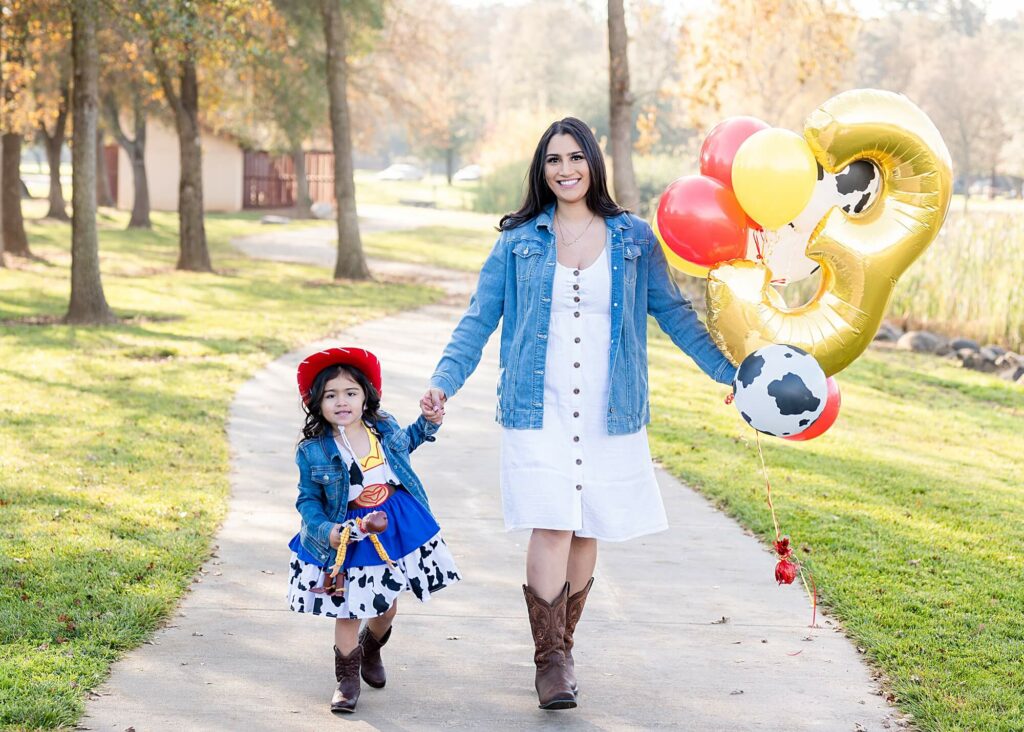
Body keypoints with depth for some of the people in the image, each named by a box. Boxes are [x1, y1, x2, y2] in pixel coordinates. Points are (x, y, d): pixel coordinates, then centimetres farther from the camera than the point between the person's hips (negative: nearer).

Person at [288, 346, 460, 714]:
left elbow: (404, 443, 20)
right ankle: (347, 678, 20)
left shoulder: (383, 427, -4)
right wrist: (326, 531, -22)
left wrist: (427, 423, 6)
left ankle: (371, 650, 47)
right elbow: (308, 500, -8)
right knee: (348, 610, 0)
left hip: (397, 528, 4)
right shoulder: (313, 452, -15)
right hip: (349, 533, -4)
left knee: (387, 605, 16)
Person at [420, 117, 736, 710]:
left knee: (587, 533, 5)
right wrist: (444, 381, -6)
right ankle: (550, 661, -2)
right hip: (539, 411, -1)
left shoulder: (634, 238, 7)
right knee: (552, 529, -11)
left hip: (608, 413, 1)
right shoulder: (519, 241, 6)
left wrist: (730, 371, 3)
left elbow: (673, 312, 9)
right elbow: (479, 320, 7)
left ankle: (563, 646, 22)